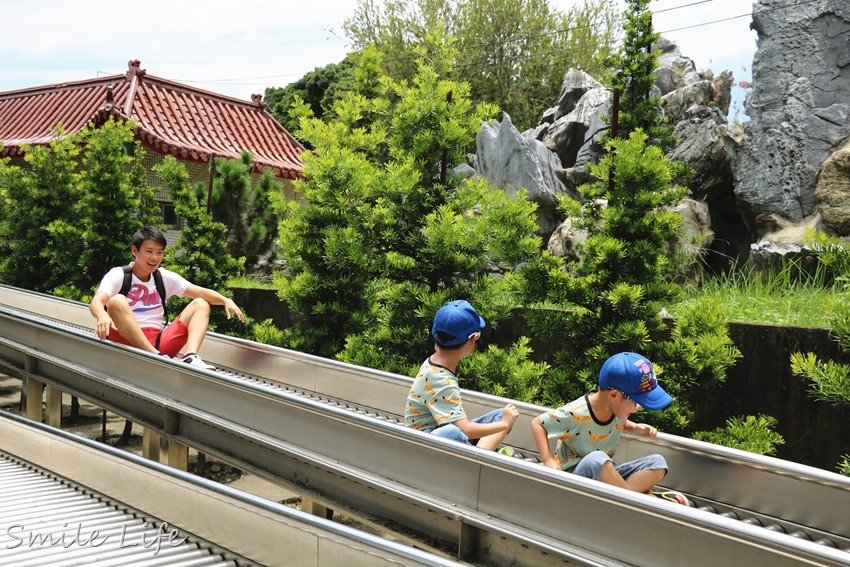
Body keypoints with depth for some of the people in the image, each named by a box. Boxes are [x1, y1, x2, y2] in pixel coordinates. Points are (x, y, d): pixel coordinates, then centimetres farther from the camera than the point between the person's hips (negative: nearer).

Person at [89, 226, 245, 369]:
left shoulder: (165, 277, 13)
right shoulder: (118, 275, 1)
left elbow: (201, 292, 4)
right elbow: (96, 302, -17)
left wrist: (226, 300, -16)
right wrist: (103, 316, -42)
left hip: (159, 341, 5)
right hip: (128, 341, -4)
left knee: (201, 304, -2)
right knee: (117, 301, -28)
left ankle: (190, 356, -29)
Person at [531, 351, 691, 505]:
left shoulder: (618, 407, -4)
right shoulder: (576, 413, -25)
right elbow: (537, 423, -14)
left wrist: (636, 428, 2)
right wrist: (548, 460, -22)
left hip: (605, 475, 7)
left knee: (657, 463, -8)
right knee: (596, 459, -40)